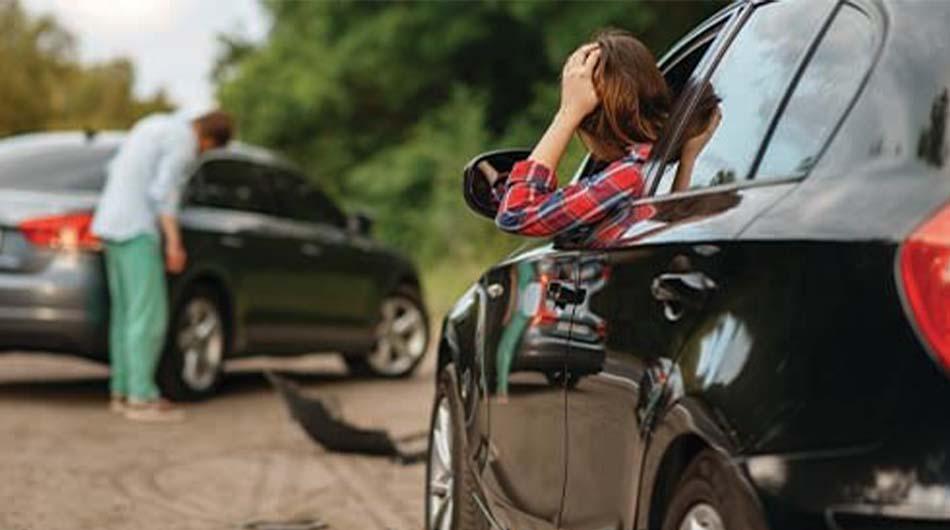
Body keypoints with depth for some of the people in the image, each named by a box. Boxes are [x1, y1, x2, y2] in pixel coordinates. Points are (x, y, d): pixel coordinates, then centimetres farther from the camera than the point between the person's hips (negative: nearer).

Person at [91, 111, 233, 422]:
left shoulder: (155, 125, 19)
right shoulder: (184, 142, -9)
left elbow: (115, 169, 21)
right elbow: (163, 191, -19)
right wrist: (174, 242, -18)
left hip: (110, 222, 10)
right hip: (137, 230, -10)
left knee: (126, 312, 11)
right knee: (149, 315, -7)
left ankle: (122, 392, 13)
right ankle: (141, 398, -8)